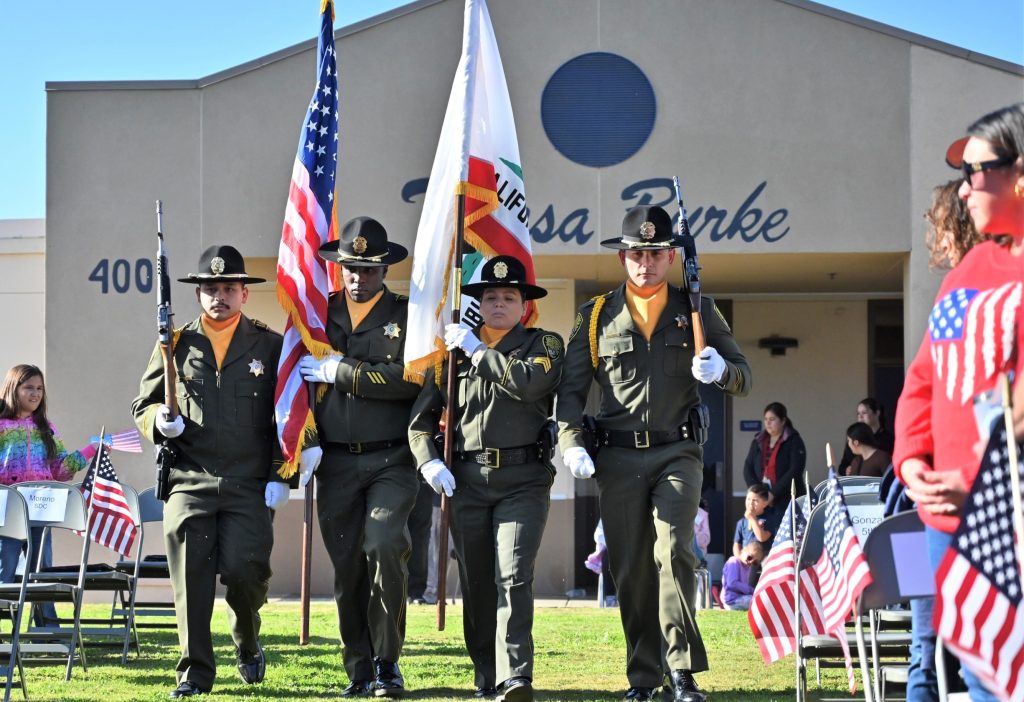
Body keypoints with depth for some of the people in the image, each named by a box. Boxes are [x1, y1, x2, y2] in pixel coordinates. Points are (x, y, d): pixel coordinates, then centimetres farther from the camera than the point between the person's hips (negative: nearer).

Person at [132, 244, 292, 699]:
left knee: (244, 569, -12)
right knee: (189, 575, -4)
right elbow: (143, 405, 16)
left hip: (250, 486, -1)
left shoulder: (270, 346, 8)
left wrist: (281, 475, -2)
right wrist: (161, 421, -8)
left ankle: (247, 644, 18)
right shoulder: (176, 345, 11)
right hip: (189, 482, 1)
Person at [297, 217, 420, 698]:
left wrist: (342, 372, -12)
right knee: (346, 567, 3)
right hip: (335, 464, 3)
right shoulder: (320, 316, 12)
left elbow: (411, 378, -12)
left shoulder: (408, 316, 3)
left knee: (384, 546, -20)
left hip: (392, 461, -3)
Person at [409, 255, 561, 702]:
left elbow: (532, 381, -16)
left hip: (522, 480, -3)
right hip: (467, 480, 3)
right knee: (476, 584, 6)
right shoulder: (454, 351, 15)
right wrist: (428, 462, -3)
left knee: (514, 577, -15)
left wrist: (478, 351, -8)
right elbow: (421, 418, 14)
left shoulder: (545, 345, 7)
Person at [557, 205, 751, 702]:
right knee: (630, 569, 3)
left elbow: (743, 377, 9)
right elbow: (571, 390, 9)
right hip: (618, 458, 1)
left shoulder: (697, 310, 8)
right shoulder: (596, 317, 9)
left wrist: (721, 370, -14)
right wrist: (572, 445, -7)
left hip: (677, 454, -1)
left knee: (672, 552, -17)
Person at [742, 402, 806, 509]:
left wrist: (773, 494, -16)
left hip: (787, 502, -4)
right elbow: (748, 468, 11)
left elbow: (794, 471, -10)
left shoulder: (794, 441, -1)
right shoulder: (758, 441, 14)